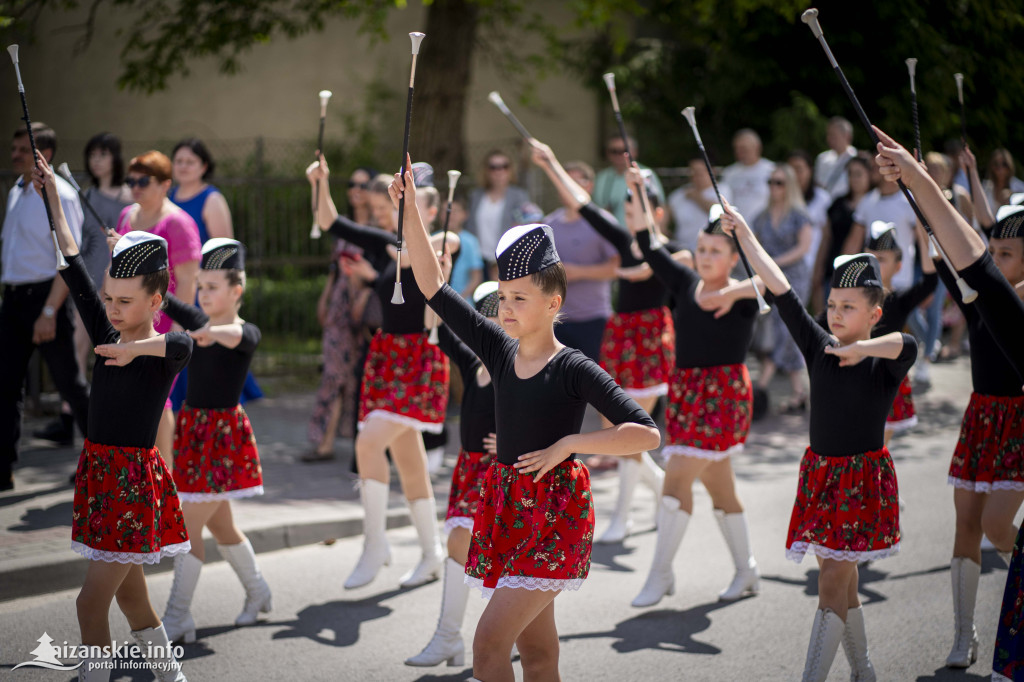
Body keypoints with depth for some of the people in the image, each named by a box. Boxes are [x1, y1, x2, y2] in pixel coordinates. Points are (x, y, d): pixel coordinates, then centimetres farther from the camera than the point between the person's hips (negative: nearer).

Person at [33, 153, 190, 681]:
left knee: (91, 602, -7)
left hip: (135, 482, -7)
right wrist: (53, 199, 7)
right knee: (129, 597, 16)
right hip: (99, 475, 7)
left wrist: (133, 349, -34)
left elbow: (181, 344, -37)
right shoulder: (107, 339, 6)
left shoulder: (164, 353, -11)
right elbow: (75, 272, 7)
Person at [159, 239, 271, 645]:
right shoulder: (197, 322, 6)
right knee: (219, 524, 19)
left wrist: (213, 333, -59)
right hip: (193, 429, 8)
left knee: (188, 525, -9)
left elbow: (236, 335, -37)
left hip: (224, 435, -8)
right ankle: (256, 592, 38)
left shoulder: (247, 334, -14)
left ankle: (178, 619, -3)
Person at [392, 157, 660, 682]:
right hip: (507, 506, 6)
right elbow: (433, 285, 3)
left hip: (555, 512, -6)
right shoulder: (499, 351, 3)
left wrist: (568, 443, -19)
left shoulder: (573, 369, -12)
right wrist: (410, 208, -3)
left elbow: (647, 433, -17)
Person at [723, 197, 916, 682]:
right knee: (842, 581, 14)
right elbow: (781, 292, -4)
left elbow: (908, 345, -35)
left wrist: (862, 348, -40)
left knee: (832, 579, -10)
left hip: (865, 477, -5)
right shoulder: (819, 347, 1)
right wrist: (745, 235, -8)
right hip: (820, 472, 5)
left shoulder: (885, 364, -11)